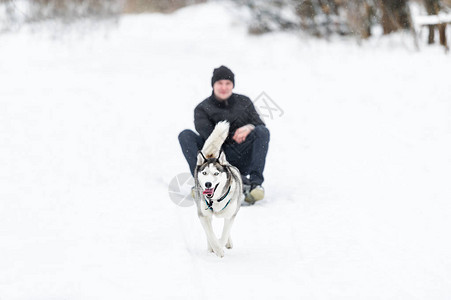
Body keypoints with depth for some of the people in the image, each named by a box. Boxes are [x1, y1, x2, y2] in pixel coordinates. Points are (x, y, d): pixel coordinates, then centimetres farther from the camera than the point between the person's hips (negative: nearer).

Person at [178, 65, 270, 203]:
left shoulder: (244, 102, 14)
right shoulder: (203, 108, 6)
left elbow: (261, 125, 5)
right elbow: (207, 133, -12)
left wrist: (250, 127, -20)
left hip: (242, 160, 1)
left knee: (262, 131, -24)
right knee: (186, 135, -19)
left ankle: (255, 183, -35)